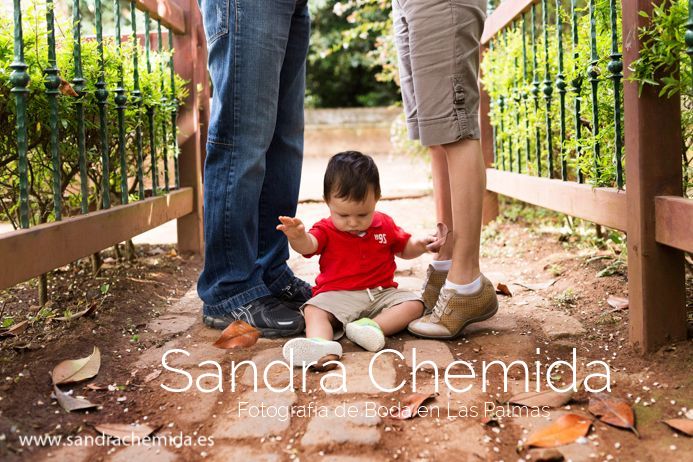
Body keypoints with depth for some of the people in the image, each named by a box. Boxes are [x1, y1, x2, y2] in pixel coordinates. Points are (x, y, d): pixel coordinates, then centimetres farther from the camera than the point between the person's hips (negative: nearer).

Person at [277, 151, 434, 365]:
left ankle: (375, 326, -36)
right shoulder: (326, 230, -1)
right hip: (337, 295, -3)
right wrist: (298, 237, -49)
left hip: (382, 293, 3)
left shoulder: (385, 225, 9)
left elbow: (404, 249, 24)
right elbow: (308, 245, -23)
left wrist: (420, 245, 0)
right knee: (314, 310, -29)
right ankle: (320, 342, -58)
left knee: (414, 303, -18)